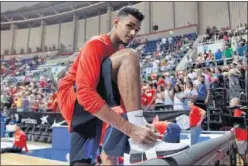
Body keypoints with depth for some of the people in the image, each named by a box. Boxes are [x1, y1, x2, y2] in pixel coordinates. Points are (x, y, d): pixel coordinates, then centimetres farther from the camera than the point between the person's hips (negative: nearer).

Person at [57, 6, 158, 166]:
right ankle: (138, 134, -36)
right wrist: (130, 128, -37)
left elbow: (126, 92, 15)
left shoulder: (121, 53, 14)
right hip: (74, 98, -8)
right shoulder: (96, 45, -15)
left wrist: (139, 123, -1)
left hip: (94, 102, 8)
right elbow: (86, 94, -30)